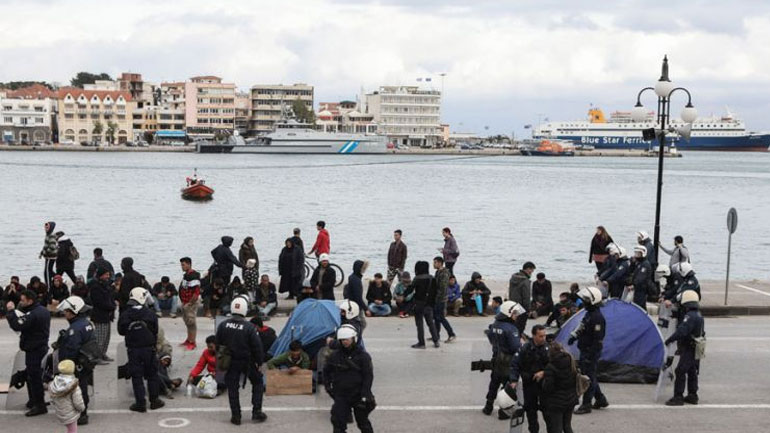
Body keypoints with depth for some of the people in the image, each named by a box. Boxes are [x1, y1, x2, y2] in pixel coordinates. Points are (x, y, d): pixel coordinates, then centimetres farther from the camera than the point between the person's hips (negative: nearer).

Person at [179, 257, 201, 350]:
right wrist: (183, 302, 17)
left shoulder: (193, 276, -22)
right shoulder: (186, 274, 11)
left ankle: (192, 343, 0)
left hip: (191, 303, -10)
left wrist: (189, 303, -21)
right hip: (185, 303, 10)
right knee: (187, 321, 19)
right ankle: (189, 339, 32)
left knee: (191, 322, -6)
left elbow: (196, 292, -27)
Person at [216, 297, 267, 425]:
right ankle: (256, 412, 13)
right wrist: (259, 362, 0)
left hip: (230, 362, 2)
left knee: (232, 387, 11)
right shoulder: (249, 328, -17)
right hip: (247, 361, -2)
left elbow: (218, 344, 4)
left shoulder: (223, 325, -6)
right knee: (257, 382, 16)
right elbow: (257, 347, -13)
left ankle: (236, 416, 10)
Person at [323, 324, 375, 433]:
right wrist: (327, 386, 7)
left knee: (363, 421, 10)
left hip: (358, 395, -2)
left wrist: (364, 395, -13)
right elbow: (326, 371, 17)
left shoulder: (363, 356, -8)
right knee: (338, 422, -3)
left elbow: (368, 376, -8)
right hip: (341, 395, 2)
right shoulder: (335, 356, 1)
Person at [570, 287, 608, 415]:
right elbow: (582, 328, 25)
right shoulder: (589, 314, 10)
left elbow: (598, 339, -23)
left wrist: (591, 355, -22)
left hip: (591, 352, -10)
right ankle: (601, 400, 30)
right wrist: (574, 335, 11)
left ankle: (586, 405, 5)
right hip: (585, 351, 10)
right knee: (588, 376, 18)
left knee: (589, 378, -2)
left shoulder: (597, 318, -21)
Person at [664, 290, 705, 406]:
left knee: (680, 372, -8)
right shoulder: (699, 316, 13)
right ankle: (692, 396, 24)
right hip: (696, 350, 10)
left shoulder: (690, 316, -20)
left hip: (688, 350, -10)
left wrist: (669, 340, -20)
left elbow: (681, 331, -29)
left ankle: (678, 397, -9)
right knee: (692, 372, 17)